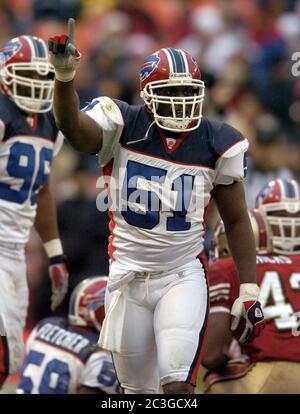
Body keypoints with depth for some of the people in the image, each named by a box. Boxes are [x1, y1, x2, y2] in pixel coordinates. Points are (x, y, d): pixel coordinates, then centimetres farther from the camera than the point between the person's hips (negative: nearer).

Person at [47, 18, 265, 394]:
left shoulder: (214, 144, -2)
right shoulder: (123, 130, -8)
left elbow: (236, 221, 6)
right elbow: (73, 126, -29)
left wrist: (249, 291, 2)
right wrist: (64, 76, -49)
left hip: (183, 277, 0)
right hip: (129, 276, 0)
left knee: (179, 386, -16)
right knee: (136, 388, 10)